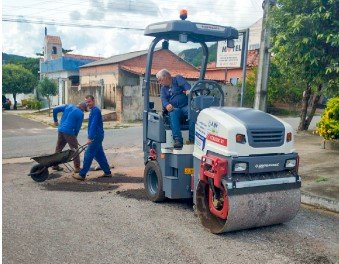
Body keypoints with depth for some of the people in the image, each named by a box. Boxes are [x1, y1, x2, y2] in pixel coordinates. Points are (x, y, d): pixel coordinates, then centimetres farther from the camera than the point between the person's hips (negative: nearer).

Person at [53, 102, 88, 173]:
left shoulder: (68, 106, 10)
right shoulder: (80, 114, -4)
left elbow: (55, 109, 7)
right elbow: (78, 127, -3)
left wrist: (55, 120, 20)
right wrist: (75, 136, 12)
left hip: (60, 130, 6)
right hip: (69, 132, -6)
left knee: (58, 148, 18)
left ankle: (55, 165, 26)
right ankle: (77, 168, 5)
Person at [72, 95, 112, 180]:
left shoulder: (95, 110, -15)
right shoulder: (93, 110, 16)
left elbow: (93, 125, -24)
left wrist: (90, 138, -28)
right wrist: (90, 137, 23)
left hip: (96, 136, -10)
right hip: (97, 136, 10)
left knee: (88, 155, -6)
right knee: (99, 155, 14)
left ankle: (82, 175, -1)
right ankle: (107, 172, 20)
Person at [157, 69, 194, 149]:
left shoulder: (178, 79, 12)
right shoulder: (163, 88, 23)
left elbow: (186, 85, -8)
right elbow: (163, 99, 4)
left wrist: (188, 91, -33)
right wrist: (167, 105, -21)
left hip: (186, 106, -2)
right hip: (174, 108, 2)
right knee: (173, 113, -33)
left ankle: (192, 139, -35)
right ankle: (178, 140, -44)